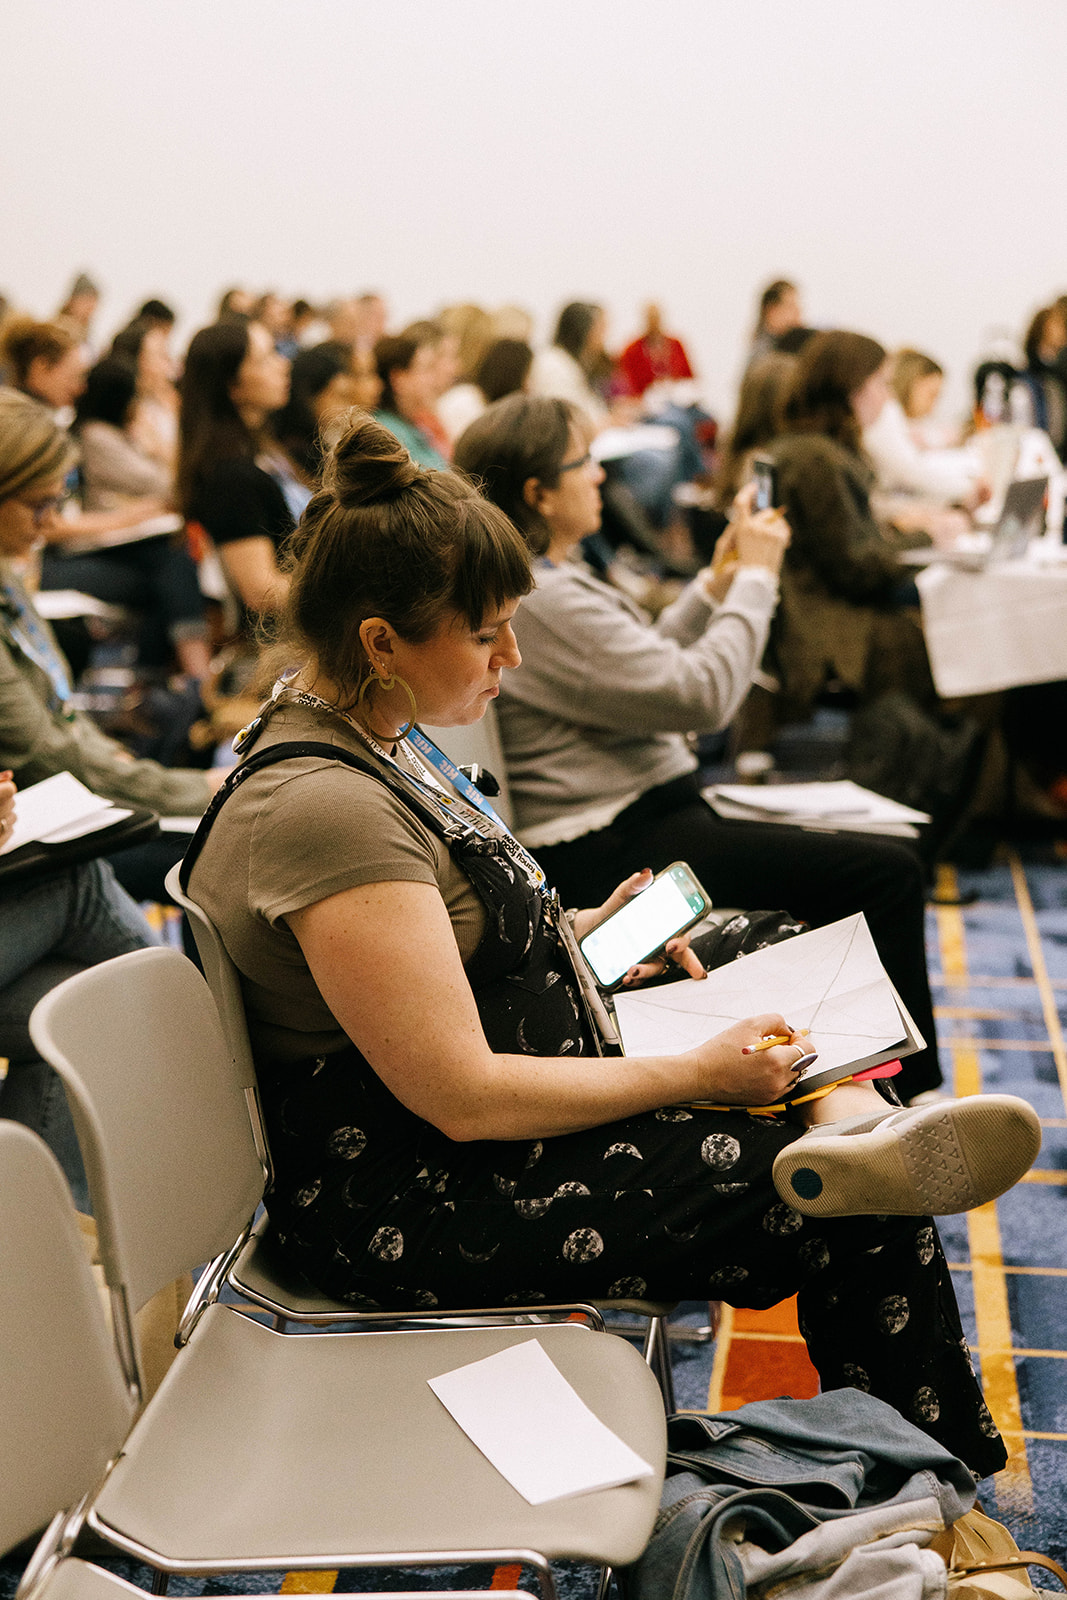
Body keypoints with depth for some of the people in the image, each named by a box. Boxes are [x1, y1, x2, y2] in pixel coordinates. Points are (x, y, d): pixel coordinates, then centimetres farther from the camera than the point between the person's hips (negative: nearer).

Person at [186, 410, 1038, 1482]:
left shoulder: (359, 735, 4)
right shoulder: (325, 810, -27)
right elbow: (464, 1098, -26)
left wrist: (588, 930, 7)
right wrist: (698, 1075, -18)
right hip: (406, 1209, -10)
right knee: (845, 1209, -10)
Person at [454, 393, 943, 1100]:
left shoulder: (541, 581, 12)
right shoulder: (542, 602, -21)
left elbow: (643, 666, 21)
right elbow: (700, 694, -22)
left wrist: (717, 583, 13)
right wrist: (756, 578, -9)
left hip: (637, 818, 11)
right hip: (615, 850, -11)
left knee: (871, 861, 14)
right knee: (887, 874, -13)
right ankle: (908, 1090, 1)